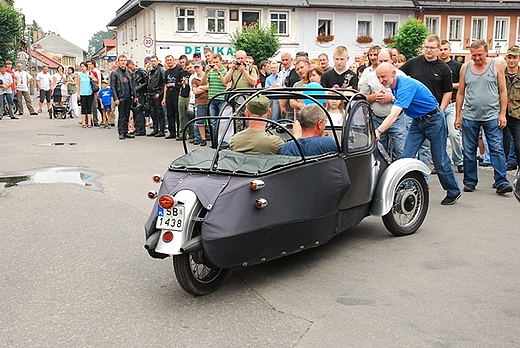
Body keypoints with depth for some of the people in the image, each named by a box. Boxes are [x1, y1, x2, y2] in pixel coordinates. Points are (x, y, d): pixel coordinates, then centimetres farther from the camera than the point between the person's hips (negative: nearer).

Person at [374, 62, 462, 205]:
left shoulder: (406, 85, -29)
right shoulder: (394, 86, -1)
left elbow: (394, 114, -42)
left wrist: (379, 131, -51)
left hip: (434, 120, -8)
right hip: (417, 121, 8)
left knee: (440, 160, 1)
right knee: (405, 158, -4)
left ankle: (454, 192, 20)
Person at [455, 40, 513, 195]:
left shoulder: (496, 65, 2)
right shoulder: (465, 68, 7)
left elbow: (503, 91, 3)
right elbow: (460, 93, 11)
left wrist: (502, 114, -3)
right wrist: (458, 116, 7)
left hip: (492, 116, -2)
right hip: (469, 117, 2)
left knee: (497, 150, -5)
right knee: (469, 152, 7)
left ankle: (501, 183, -4)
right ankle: (470, 182, 17)